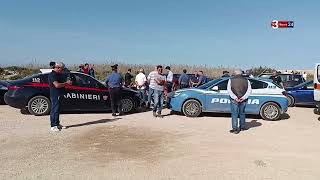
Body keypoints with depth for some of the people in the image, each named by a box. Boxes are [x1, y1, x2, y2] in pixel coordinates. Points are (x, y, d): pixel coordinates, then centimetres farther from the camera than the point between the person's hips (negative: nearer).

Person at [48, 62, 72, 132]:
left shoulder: (58, 74, 17)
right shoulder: (52, 75, -15)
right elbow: (57, 85, -26)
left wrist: (66, 83, 11)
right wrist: (66, 83, -16)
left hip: (59, 95, 10)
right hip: (55, 95, -10)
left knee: (57, 110, 16)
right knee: (54, 110, -6)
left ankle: (57, 124, 25)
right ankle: (53, 126, -1)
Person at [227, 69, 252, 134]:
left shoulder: (231, 80, 0)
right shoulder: (246, 80, 6)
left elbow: (229, 90, -11)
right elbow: (249, 90, -5)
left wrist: (235, 98, -16)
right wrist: (243, 97, -13)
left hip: (234, 100, -3)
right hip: (243, 100, 3)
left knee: (234, 114, 2)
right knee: (242, 113, 18)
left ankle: (235, 129, 0)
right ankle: (242, 127, 29)